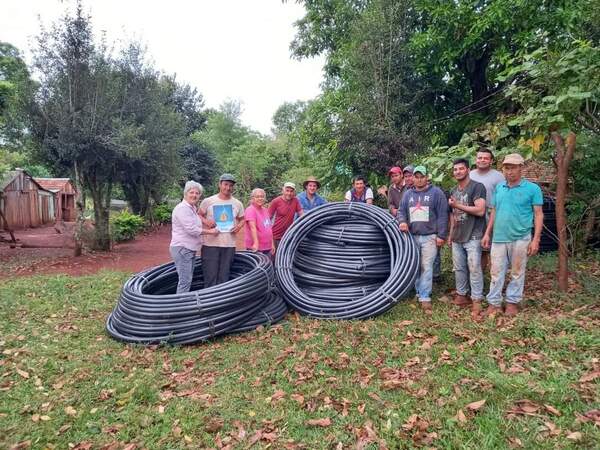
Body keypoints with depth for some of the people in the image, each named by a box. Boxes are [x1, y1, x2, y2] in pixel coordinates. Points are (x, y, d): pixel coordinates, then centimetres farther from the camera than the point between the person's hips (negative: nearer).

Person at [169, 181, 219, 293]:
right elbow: (192, 230, -23)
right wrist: (210, 231, -13)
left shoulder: (192, 208, 15)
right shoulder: (182, 208, -16)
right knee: (185, 281, -9)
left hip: (190, 249, 10)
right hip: (182, 249, -10)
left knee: (188, 280, 13)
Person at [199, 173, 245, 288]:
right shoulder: (208, 201, -2)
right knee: (210, 276, -1)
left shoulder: (237, 204, 6)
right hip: (211, 244, -2)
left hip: (229, 245, 3)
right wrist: (205, 221, -12)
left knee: (224, 278, 9)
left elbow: (242, 219, 18)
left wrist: (239, 225, -3)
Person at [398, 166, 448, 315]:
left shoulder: (436, 192, -1)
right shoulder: (408, 194, 12)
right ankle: (419, 293, 23)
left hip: (429, 237, -4)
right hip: (412, 236, 4)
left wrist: (441, 235, -9)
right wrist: (402, 221, -8)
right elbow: (401, 211, 15)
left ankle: (425, 298, -6)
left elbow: (442, 215, -4)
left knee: (426, 267, -8)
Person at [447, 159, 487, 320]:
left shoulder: (477, 187, -8)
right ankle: (461, 295, 23)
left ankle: (476, 301, -1)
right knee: (458, 268, 12)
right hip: (457, 237, 7)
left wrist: (458, 205, -14)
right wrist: (450, 234, 18)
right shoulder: (454, 191, 15)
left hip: (473, 237, -7)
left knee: (474, 268, -6)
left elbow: (480, 211, -20)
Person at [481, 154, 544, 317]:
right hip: (498, 238, 3)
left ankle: (513, 302, 22)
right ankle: (494, 303, 13)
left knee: (517, 273, 9)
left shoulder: (532, 189, -3)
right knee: (497, 272, 5)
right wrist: (487, 233, 10)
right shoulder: (499, 188, 9)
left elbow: (538, 215, -3)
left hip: (520, 239, -3)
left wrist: (536, 239, -9)